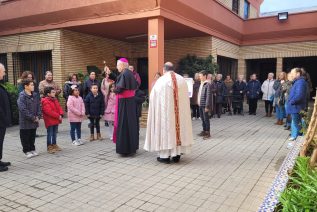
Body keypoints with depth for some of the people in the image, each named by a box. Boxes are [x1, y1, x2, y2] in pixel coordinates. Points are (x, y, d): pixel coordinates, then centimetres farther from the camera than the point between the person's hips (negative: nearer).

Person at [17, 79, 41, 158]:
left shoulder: (35, 95, 7)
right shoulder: (22, 96, -13)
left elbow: (38, 107, 10)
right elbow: (23, 109, -18)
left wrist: (38, 116, -4)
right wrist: (32, 118, -17)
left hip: (34, 121, 6)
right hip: (25, 121, -6)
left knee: (32, 136, 16)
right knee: (25, 137, 5)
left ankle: (32, 149, 28)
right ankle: (27, 151, 16)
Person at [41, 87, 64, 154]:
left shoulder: (55, 100, 13)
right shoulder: (45, 101, -16)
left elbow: (59, 107, 11)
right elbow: (49, 111, -24)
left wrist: (61, 114, -7)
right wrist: (58, 116, -21)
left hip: (56, 120, 9)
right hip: (50, 121, -9)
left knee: (54, 133, 17)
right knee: (50, 134, -2)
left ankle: (54, 145, 28)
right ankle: (49, 147, 5)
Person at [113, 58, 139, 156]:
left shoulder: (123, 74, -16)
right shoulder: (130, 73, 10)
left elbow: (119, 89, -20)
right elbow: (136, 86, 17)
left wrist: (115, 90, 0)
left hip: (123, 102, -9)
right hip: (131, 101, 9)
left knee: (123, 124, -3)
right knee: (131, 123, 14)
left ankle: (125, 148, 3)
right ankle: (133, 146, 24)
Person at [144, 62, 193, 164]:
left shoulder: (160, 81, -6)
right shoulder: (182, 80, 5)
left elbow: (153, 97, 1)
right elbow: (186, 98, 11)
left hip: (165, 110, -4)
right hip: (180, 111, 4)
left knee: (166, 127, 3)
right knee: (179, 126, 10)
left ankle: (165, 155, 8)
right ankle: (177, 155, 17)